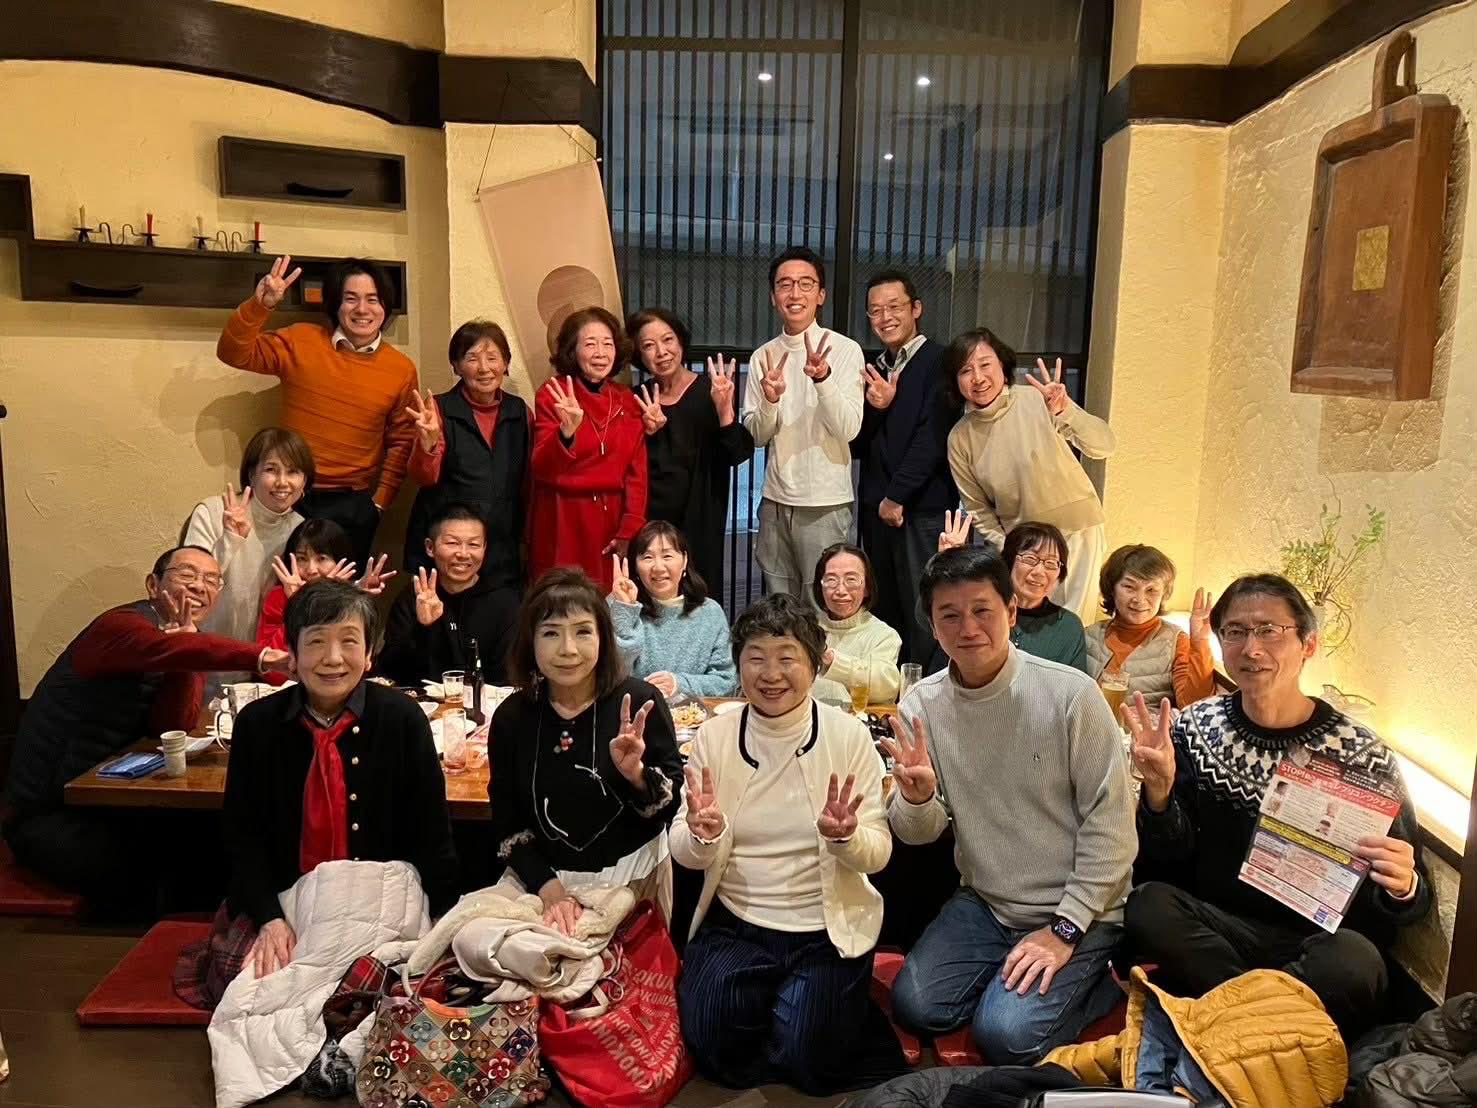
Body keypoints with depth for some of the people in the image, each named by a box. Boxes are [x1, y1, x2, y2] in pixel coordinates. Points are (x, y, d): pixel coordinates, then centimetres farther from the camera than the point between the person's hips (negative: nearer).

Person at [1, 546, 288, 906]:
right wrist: (261, 657, -60)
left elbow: (174, 726, -14)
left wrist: (185, 642, -26)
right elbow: (167, 650, -46)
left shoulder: (190, 641, 2)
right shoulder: (122, 626, -20)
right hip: (46, 815, -7)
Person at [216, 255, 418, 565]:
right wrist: (259, 305, -17)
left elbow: (400, 443, 4)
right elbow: (235, 353, -2)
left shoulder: (402, 369, 0)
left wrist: (379, 502, 0)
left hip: (352, 506, 0)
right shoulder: (301, 342, 0)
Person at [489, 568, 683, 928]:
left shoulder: (639, 702, -13)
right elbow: (507, 824, 0)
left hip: (633, 873, -2)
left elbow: (675, 803, -8)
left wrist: (636, 773, -28)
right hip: (544, 875, 2)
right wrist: (548, 888, -13)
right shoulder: (512, 717, -6)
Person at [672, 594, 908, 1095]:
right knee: (712, 1048, -14)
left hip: (827, 927, -2)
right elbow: (687, 856, -4)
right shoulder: (713, 736, -5)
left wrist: (845, 837, -32)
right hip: (735, 921, 2)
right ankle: (771, 1006, 17)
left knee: (806, 1060, -13)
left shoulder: (849, 736, -10)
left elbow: (878, 854, -9)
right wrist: (702, 834, -27)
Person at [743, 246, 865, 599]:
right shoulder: (763, 356, 5)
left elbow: (848, 428, -14)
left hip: (826, 502, -4)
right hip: (776, 501, 4)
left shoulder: (844, 350, -6)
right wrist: (769, 401, -18)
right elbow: (756, 436, 3)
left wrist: (823, 378, -31)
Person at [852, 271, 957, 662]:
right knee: (885, 614, 10)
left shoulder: (939, 362, -4)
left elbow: (934, 436, -11)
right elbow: (857, 446, 12)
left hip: (924, 509, -6)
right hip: (876, 509, 6)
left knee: (922, 619, -3)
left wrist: (897, 495, -10)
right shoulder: (873, 371, 15)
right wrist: (875, 407, -7)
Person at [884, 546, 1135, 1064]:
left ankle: (1106, 978, 7)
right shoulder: (920, 705, -6)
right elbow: (920, 833, -1)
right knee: (914, 1005, -12)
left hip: (1077, 909, -4)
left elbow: (1111, 822, -12)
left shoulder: (1070, 694, -18)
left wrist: (1064, 929, -15)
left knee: (1006, 1033, -18)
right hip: (983, 903, 4)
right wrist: (916, 796, -25)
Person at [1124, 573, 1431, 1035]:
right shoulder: (1197, 727, -1)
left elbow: (1413, 902, 0)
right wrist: (1159, 789, -20)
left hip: (1318, 938, -1)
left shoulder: (1360, 753, -6)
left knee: (1354, 959, -34)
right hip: (1215, 927, 1)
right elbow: (1169, 859, 0)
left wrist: (1403, 887, -24)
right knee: (1148, 906, -29)